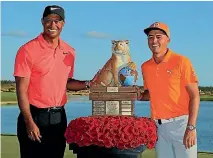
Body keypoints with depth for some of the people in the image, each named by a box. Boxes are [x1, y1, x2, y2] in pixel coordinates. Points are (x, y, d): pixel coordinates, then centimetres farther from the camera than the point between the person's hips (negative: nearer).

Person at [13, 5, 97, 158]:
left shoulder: (69, 52, 6)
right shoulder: (28, 50, -10)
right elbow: (22, 89, -12)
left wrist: (89, 84, -1)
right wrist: (29, 122, -16)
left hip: (59, 117, 5)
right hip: (34, 116, -5)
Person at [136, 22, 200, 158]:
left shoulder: (181, 62, -7)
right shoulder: (145, 67, 8)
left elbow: (195, 96, -8)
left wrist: (191, 127, -16)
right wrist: (141, 96, -1)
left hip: (181, 123, -4)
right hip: (158, 126, 5)